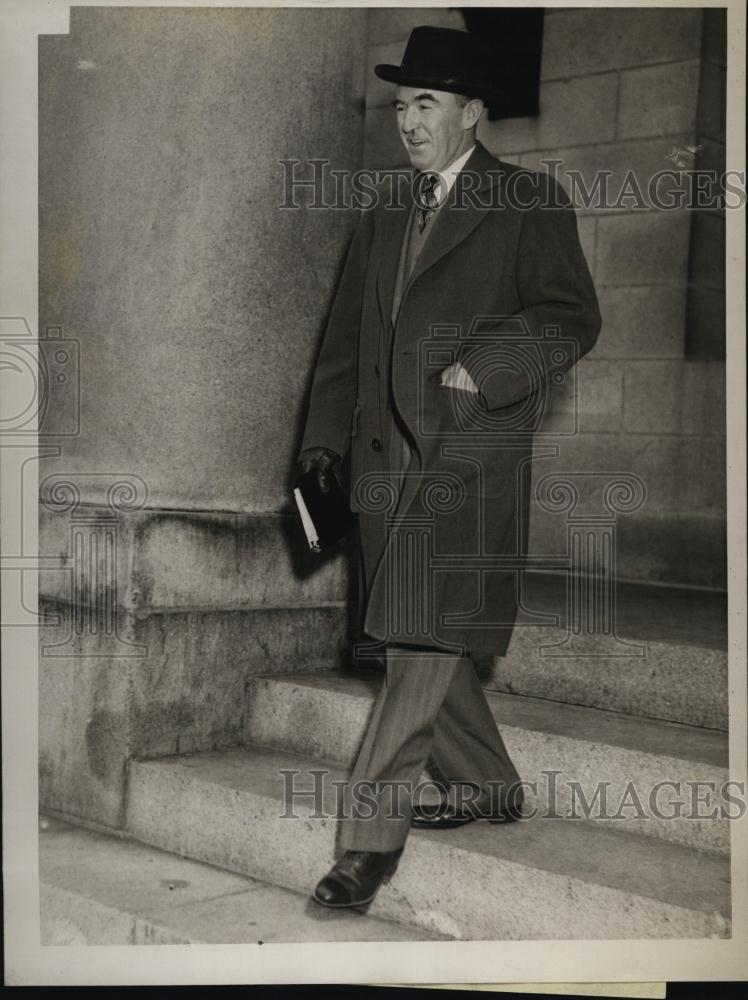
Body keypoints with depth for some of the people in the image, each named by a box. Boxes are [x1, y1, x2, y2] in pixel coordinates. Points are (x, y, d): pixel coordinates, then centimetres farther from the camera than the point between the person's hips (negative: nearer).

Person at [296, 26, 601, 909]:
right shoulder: (382, 220, 20)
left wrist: (483, 370, -18)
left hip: (472, 459, -7)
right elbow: (346, 339, 20)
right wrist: (323, 437, 9)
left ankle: (370, 836, -6)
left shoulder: (530, 203, 2)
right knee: (419, 644, 12)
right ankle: (489, 788, 31)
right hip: (387, 459, 7)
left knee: (426, 643, -11)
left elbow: (571, 319, -5)